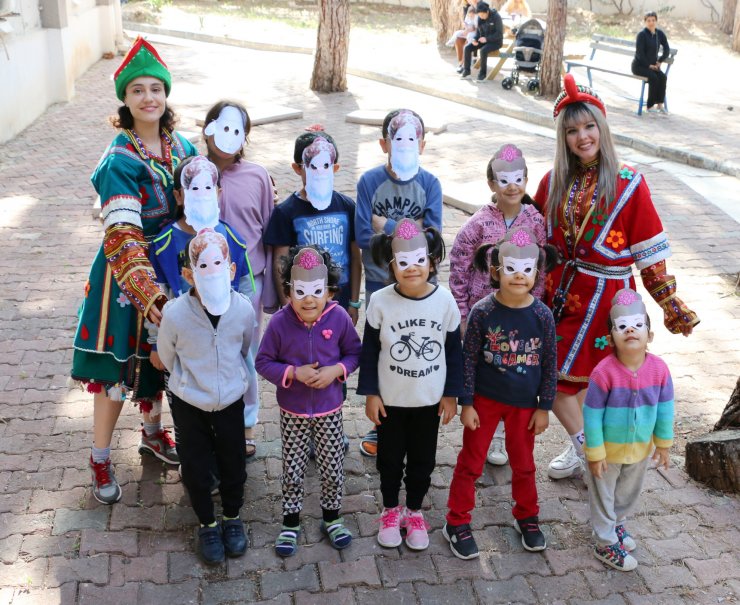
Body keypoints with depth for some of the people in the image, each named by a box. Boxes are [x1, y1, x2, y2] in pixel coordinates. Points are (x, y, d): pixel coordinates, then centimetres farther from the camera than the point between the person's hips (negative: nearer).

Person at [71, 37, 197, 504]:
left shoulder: (180, 145, 0)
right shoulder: (120, 161, -20)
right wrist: (146, 292, -36)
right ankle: (101, 461, 22)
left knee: (158, 359, 21)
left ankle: (153, 433, 43)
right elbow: (122, 236, -27)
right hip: (127, 276, -6)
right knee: (118, 367, 4)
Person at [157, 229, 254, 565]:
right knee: (195, 468, 12)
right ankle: (207, 524, 37)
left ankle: (232, 518, 42)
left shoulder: (244, 308, -22)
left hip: (230, 400, 1)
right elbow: (167, 355, -4)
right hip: (188, 402, -1)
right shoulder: (175, 313, -26)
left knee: (233, 464, 15)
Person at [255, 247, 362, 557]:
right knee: (292, 470, 12)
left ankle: (331, 518, 37)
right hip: (293, 412, -1)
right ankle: (290, 523, 33)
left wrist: (336, 370, -19)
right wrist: (294, 373, -22)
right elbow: (263, 362, -9)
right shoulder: (280, 322, -16)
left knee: (332, 468, 14)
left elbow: (354, 353, -1)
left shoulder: (339, 317, -13)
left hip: (330, 410, 1)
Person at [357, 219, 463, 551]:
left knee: (423, 459, 16)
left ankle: (414, 511, 38)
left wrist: (451, 394, 0)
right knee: (389, 458, 15)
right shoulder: (380, 301, -15)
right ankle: (391, 510, 38)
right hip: (390, 399, -1)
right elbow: (369, 350, -5)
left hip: (430, 399, 1)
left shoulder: (444, 300, -12)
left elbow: (454, 350, -2)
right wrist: (370, 394, -6)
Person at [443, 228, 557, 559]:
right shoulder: (483, 312, -16)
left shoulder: (542, 315, -11)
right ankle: (457, 523, 24)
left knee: (523, 463, 19)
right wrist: (466, 404, -8)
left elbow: (549, 364, -2)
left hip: (524, 404, 2)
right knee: (470, 462, 9)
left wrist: (544, 407, 0)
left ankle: (527, 517, 41)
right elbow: (468, 359, -10)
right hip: (485, 398, -2)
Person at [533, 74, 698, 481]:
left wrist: (671, 305, -4)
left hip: (602, 295, -4)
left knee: (564, 377, -1)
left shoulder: (628, 184, -9)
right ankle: (584, 445, 29)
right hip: (557, 291, 5)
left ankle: (584, 448, 23)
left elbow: (649, 251, -6)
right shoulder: (554, 181, 3)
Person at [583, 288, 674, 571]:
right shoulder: (604, 372, -28)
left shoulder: (659, 369, -17)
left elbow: (665, 409, -3)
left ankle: (616, 524, 54)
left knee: (629, 493, 27)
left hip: (640, 449, 5)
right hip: (607, 450, -4)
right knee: (604, 496, 14)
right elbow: (592, 415, -20)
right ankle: (606, 544, 33)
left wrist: (663, 444, 5)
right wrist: (595, 454, -15)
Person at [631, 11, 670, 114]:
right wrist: (649, 65, -16)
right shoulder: (642, 35, -10)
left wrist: (659, 61, -2)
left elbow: (667, 50, 11)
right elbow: (639, 53, -15)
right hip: (639, 65, -5)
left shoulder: (660, 34, 6)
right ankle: (650, 106, -22)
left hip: (652, 65, 5)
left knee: (663, 77, -22)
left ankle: (660, 104, -19)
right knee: (653, 77, -29)